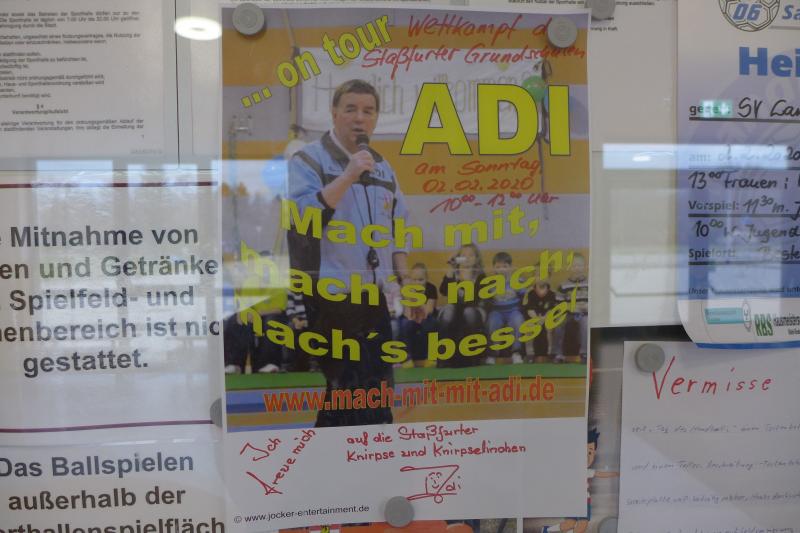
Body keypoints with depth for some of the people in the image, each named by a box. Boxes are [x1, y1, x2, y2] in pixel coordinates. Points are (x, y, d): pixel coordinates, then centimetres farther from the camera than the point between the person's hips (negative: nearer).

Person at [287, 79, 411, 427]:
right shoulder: (307, 160, -7)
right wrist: (348, 176, -25)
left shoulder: (382, 167, 12)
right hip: (327, 299, -6)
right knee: (366, 398, 1)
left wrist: (403, 278, 12)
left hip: (374, 297, 7)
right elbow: (302, 216, -23)